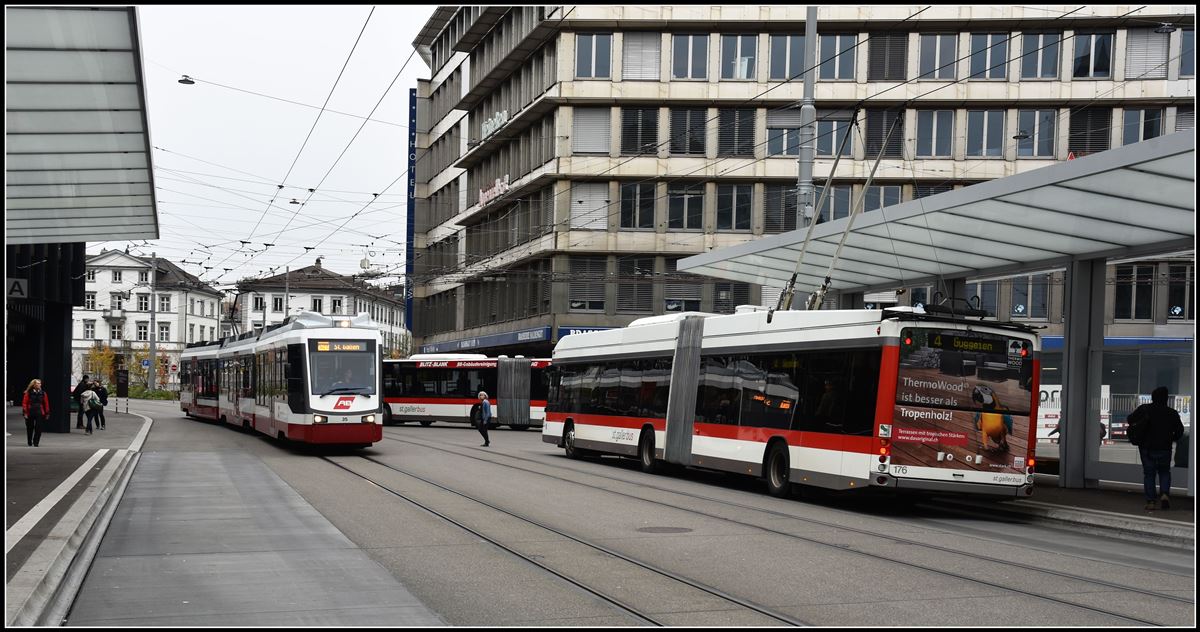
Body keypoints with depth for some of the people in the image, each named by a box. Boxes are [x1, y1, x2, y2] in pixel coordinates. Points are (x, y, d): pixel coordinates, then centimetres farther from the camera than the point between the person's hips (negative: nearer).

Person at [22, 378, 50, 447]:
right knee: (30, 429, 10)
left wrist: (47, 413, 5)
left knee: (38, 429, -6)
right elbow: (24, 403, -3)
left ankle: (35, 443, 1)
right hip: (30, 414, -1)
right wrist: (25, 412, -9)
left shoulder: (43, 393, 4)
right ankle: (30, 443, 25)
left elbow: (46, 403, 7)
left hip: (40, 413, 1)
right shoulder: (28, 393, -2)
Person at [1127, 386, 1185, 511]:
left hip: (1146, 448, 0)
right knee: (1164, 472, 17)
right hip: (1164, 449, 0)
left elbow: (1130, 420, 1)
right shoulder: (1172, 413, -5)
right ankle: (1165, 493, -5)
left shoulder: (1144, 409, -6)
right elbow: (1179, 431, 3)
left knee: (1148, 474, 7)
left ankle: (1151, 501, 2)